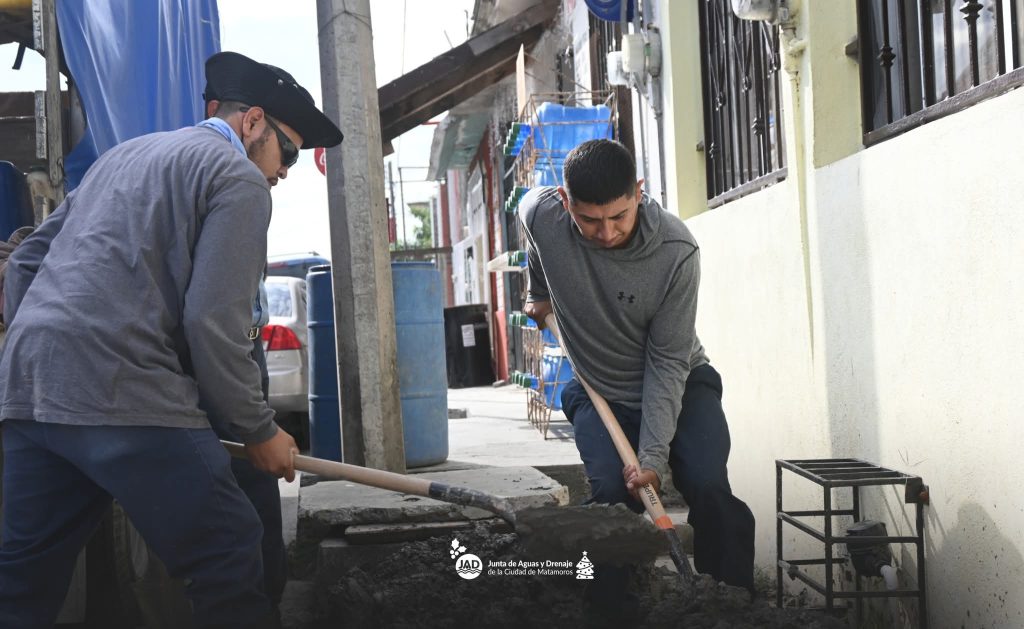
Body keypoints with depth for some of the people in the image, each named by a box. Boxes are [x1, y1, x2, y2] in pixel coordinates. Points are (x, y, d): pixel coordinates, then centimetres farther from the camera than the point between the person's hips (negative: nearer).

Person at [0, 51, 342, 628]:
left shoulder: (127, 153, 27)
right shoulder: (238, 179, 0)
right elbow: (215, 325, -9)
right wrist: (261, 432, 0)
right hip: (123, 395, -9)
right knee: (230, 562, -3)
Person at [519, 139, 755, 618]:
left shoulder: (676, 251, -27)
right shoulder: (541, 214, -21)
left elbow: (667, 362, -22)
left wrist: (654, 456, -28)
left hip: (679, 386, -1)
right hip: (599, 393, 1)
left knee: (710, 491, -23)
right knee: (612, 493, -24)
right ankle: (613, 612, -8)